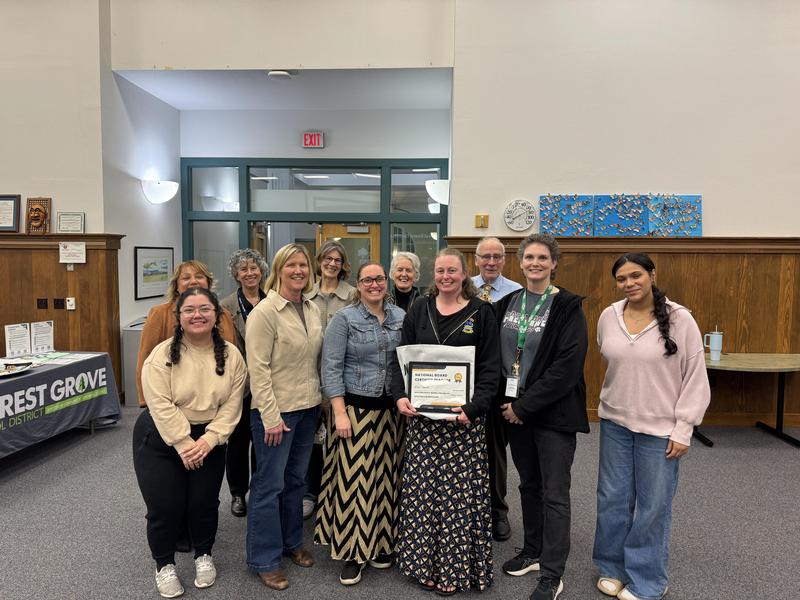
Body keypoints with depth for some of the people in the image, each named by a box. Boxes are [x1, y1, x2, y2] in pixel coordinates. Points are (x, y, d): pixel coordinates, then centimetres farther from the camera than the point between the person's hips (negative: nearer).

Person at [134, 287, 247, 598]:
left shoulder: (231, 355, -7)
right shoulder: (162, 355, -15)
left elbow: (231, 404, -8)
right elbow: (161, 405, -20)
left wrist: (207, 441, -18)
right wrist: (184, 445, -21)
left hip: (209, 439, 3)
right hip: (161, 439, -2)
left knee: (204, 503, 9)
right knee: (165, 506, 3)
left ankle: (204, 556, 36)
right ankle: (164, 565, 28)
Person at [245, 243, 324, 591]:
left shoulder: (312, 309, 7)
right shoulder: (264, 312, -14)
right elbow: (258, 368, -17)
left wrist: (322, 399, 11)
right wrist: (271, 415, -19)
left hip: (307, 406, 7)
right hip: (276, 409, -6)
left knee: (296, 479, 18)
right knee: (270, 484, 4)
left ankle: (291, 542, 36)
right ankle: (263, 560, 20)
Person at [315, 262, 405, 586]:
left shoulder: (401, 317, 7)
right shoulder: (343, 318, -5)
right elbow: (331, 368, -9)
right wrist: (340, 413, -15)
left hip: (391, 408, 4)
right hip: (354, 407, -4)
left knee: (385, 474, 10)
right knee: (354, 477, -1)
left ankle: (380, 544, 27)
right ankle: (352, 552, 13)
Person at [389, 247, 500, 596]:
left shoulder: (480, 313, 0)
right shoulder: (419, 311, 7)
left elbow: (490, 368, -3)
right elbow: (401, 358, 8)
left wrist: (474, 407, -16)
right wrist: (400, 395, -8)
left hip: (463, 416, -2)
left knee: (459, 489, 2)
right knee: (422, 487, 6)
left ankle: (455, 567, 19)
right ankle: (425, 562, 23)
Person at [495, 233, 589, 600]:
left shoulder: (568, 307, -9)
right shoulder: (508, 303, 7)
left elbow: (567, 366, -16)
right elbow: (495, 355, 11)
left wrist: (525, 406, -16)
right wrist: (507, 401, -1)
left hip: (553, 412, -5)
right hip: (515, 409, 5)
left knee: (554, 493, 3)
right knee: (528, 483, 17)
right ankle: (533, 552, 34)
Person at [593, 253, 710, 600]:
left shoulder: (679, 319, -11)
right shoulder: (608, 317, -1)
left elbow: (696, 378, -8)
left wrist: (683, 429, -9)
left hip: (659, 428, -3)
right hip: (614, 423, 3)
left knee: (653, 505, 7)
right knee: (612, 498, 12)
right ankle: (612, 567, 31)